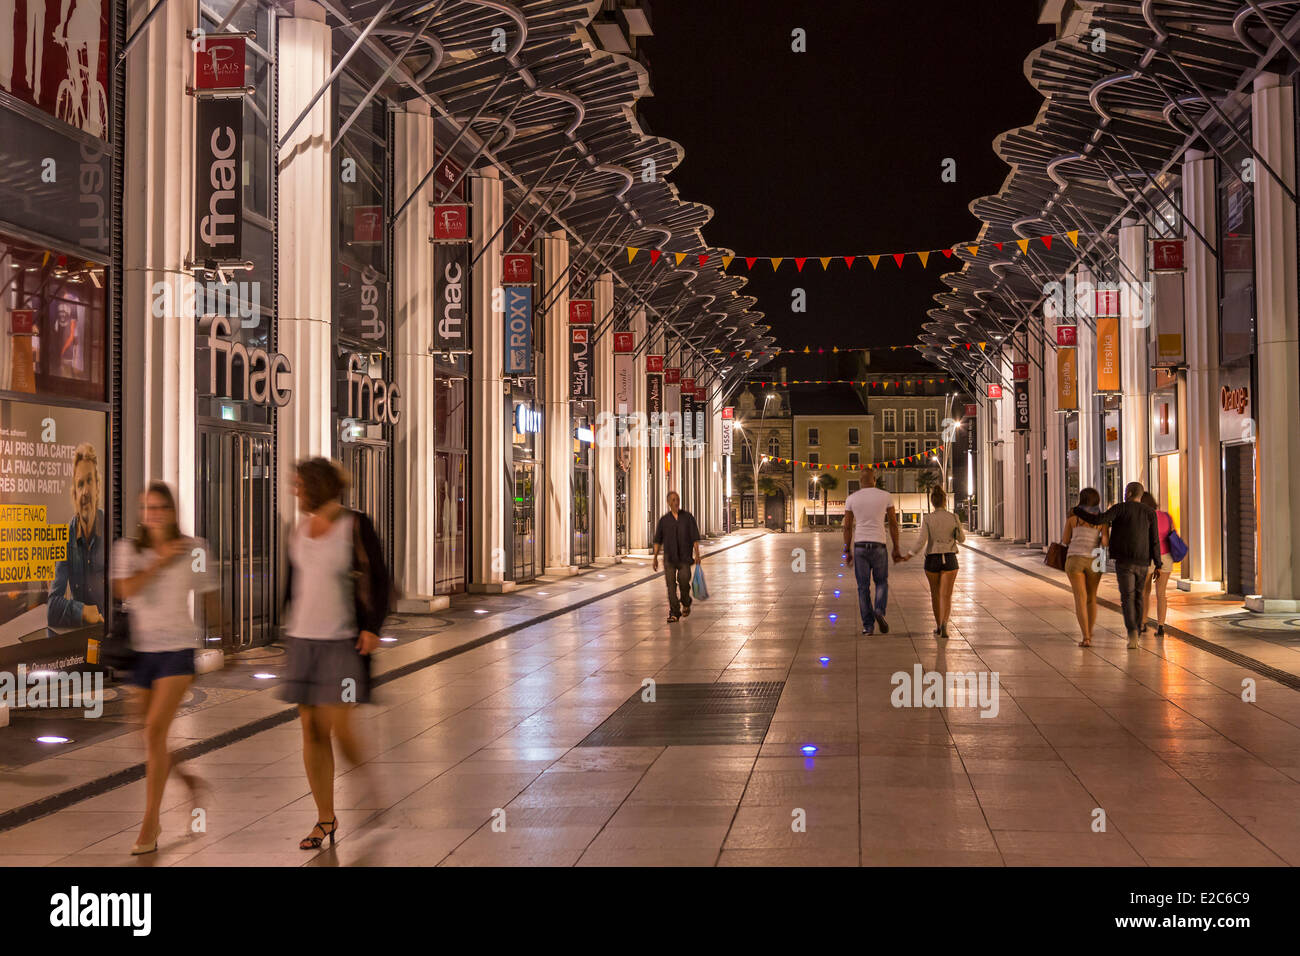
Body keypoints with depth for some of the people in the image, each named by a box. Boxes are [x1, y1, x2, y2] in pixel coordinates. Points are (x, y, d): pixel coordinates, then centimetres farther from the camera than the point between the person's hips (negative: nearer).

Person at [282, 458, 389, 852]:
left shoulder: (355, 525, -7)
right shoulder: (298, 531, 10)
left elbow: (379, 579, -7)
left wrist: (373, 627, -14)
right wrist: (285, 626, 18)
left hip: (344, 641, -5)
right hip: (302, 639, 6)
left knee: (339, 727, -9)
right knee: (311, 729, 5)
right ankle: (325, 819, 14)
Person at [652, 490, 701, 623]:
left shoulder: (688, 517, 3)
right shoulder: (664, 520, 7)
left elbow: (695, 537, 0)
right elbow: (658, 540, 11)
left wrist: (697, 554, -8)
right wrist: (655, 558, 6)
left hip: (684, 557, -1)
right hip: (669, 557, 1)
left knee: (684, 581, -11)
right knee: (671, 584, -7)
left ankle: (686, 603, 19)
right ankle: (674, 613, -3)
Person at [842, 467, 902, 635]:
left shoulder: (852, 498, 3)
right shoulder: (885, 496, 1)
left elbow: (847, 527, 3)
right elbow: (893, 524, 2)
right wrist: (896, 549, 9)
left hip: (860, 546, 1)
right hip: (878, 545, -1)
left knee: (863, 587, 6)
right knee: (882, 582, 16)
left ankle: (868, 625, 2)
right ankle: (879, 611, -10)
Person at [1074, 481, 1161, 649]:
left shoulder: (1121, 508, -3)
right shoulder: (1150, 513, 6)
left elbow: (1098, 520, -14)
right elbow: (1154, 541, 1)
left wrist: (1077, 511, 0)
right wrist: (1158, 566, 2)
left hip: (1124, 561, -3)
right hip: (1142, 562, 3)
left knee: (1128, 598, -5)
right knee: (1138, 597, 17)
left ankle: (1132, 630, -27)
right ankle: (1136, 633, 20)